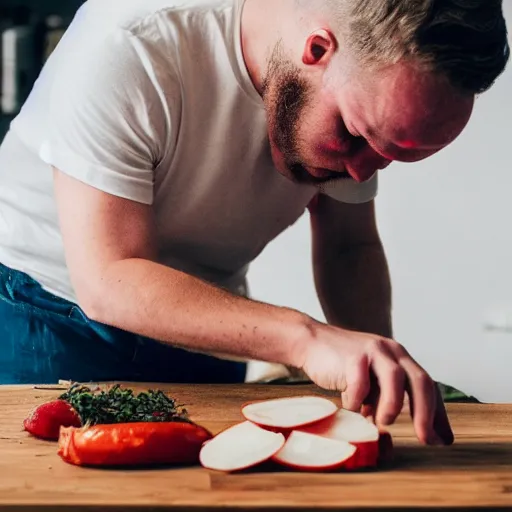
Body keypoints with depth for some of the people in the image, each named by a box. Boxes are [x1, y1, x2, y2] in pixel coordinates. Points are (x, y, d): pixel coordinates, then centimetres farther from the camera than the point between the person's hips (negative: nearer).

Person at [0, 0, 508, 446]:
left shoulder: (363, 94, -13)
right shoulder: (126, 48, -32)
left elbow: (350, 246, -1)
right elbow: (108, 283, -34)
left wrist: (383, 369, -20)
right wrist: (306, 338, -44)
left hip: (204, 334, 4)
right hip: (47, 318, -4)